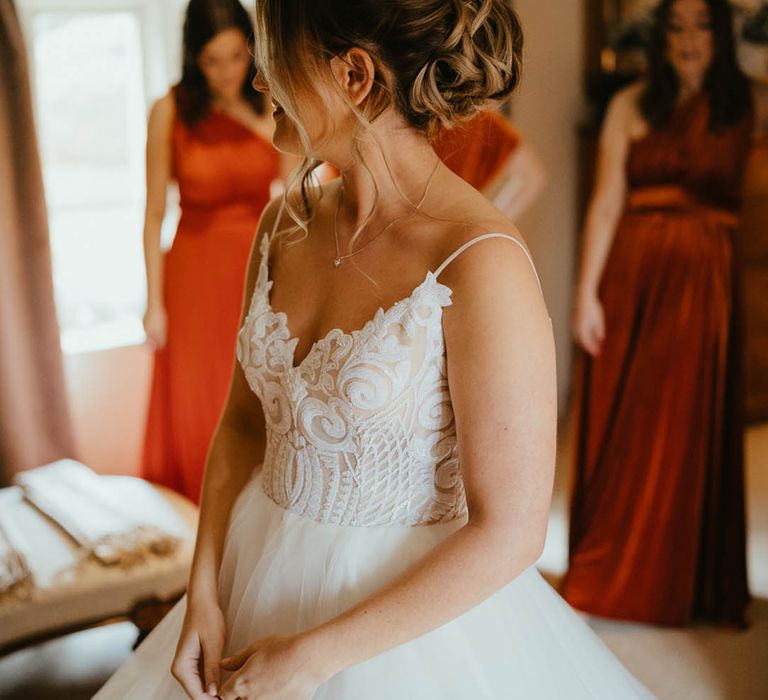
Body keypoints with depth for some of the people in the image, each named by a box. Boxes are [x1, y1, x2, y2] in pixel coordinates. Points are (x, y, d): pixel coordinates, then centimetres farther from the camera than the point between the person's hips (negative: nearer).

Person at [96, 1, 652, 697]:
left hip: (417, 612, -6)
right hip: (267, 585, 6)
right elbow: (243, 422, 6)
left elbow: (509, 533, -21)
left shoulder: (481, 262, -23)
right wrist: (203, 595, -5)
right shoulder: (286, 223, -3)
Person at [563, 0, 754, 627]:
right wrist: (587, 292, -5)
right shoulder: (632, 106, 6)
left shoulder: (744, 107, 4)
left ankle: (691, 585, 21)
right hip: (632, 279, 1)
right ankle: (611, 578, 22)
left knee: (694, 432, 4)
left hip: (707, 285, -1)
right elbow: (607, 202, 1)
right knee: (620, 429, 6)